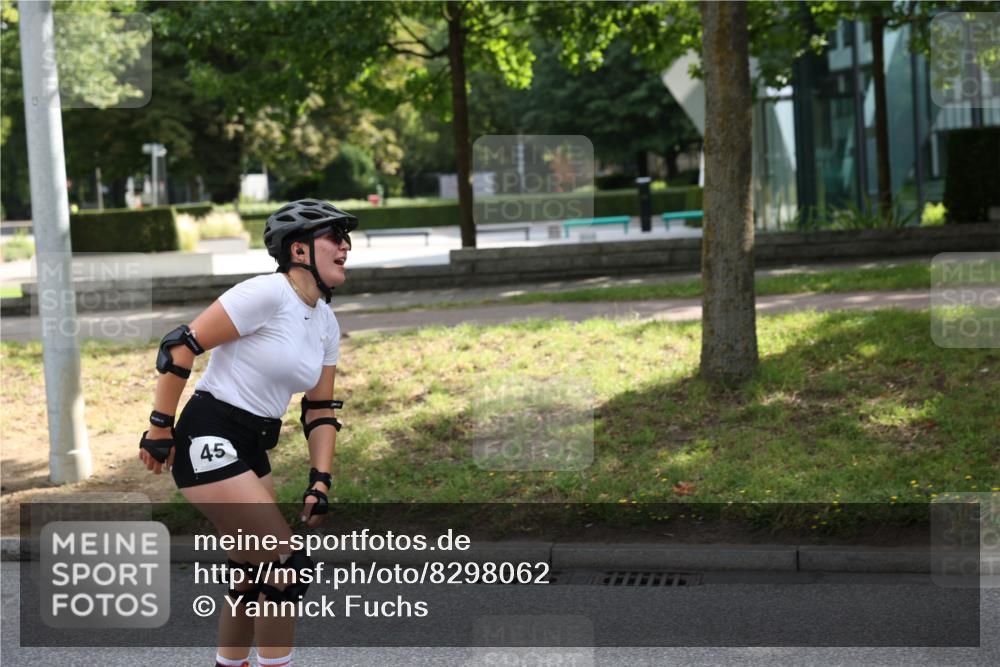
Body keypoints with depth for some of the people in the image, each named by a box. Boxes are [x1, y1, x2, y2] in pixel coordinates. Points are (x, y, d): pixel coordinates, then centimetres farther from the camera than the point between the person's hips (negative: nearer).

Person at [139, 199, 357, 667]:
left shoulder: (326, 324, 9)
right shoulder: (268, 294, -17)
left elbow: (320, 411, 14)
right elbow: (181, 347, -16)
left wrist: (320, 482, 4)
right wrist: (159, 429, -12)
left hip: (252, 450, 9)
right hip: (209, 441, -9)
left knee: (254, 570, 13)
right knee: (286, 564, -11)